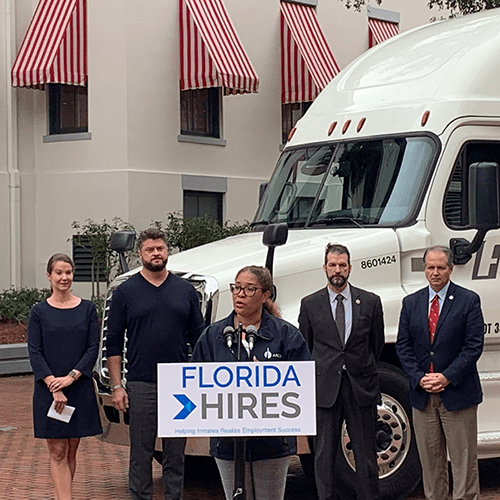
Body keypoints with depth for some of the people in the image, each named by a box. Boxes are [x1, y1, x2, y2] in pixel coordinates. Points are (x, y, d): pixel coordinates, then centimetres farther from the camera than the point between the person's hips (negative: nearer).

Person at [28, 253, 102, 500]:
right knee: (57, 452, -4)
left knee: (71, 450, 8)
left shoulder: (87, 309, 6)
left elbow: (93, 348, 0)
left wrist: (71, 377, -13)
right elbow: (34, 352, -3)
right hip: (48, 392, -2)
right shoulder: (39, 311, 2)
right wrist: (54, 386, -14)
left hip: (80, 389, 2)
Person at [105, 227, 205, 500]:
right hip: (141, 386, -2)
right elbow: (113, 344, 3)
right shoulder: (125, 291, 2)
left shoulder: (185, 290, 8)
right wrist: (116, 386, -4)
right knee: (141, 453, 3)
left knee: (176, 454, 8)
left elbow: (198, 338, 11)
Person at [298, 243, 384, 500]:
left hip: (361, 387, 0)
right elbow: (304, 347, 12)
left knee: (366, 454, 4)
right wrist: (321, 373, 12)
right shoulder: (310, 304, 4)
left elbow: (377, 344, 13)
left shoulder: (370, 302, 5)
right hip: (324, 389, 0)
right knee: (324, 454, 4)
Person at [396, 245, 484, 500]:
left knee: (463, 458, 1)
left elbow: (474, 345, -7)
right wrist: (419, 378, -7)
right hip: (422, 393, 3)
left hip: (456, 391, -3)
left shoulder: (468, 300, -2)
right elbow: (403, 345, 7)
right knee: (429, 458, 8)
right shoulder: (411, 303, 9)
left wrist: (447, 377, -14)